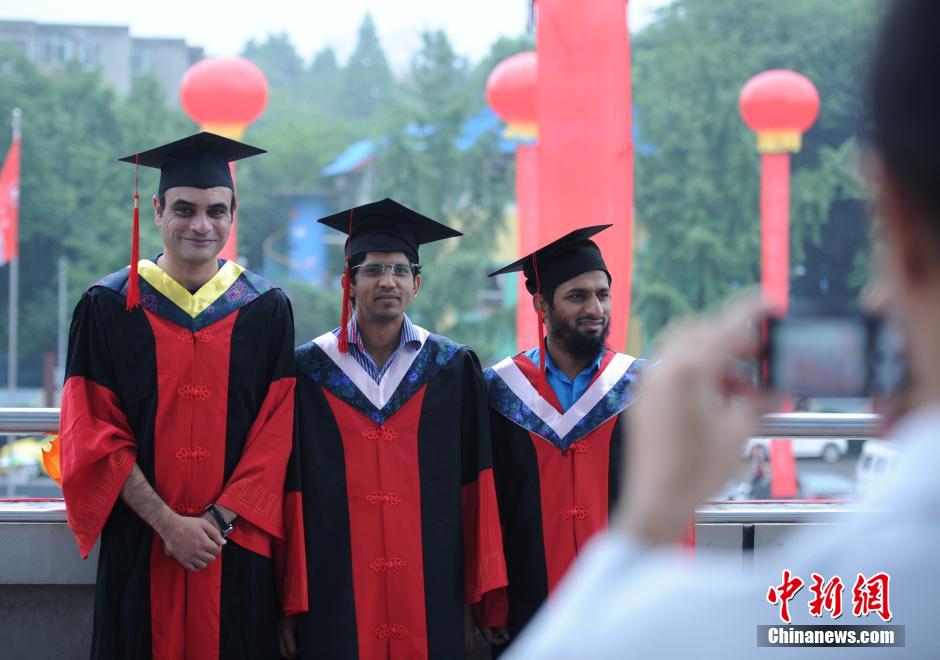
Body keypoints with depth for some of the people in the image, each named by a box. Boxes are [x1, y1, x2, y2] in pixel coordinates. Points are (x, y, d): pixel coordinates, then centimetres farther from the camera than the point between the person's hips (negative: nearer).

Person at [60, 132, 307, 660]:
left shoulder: (266, 310, 6)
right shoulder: (109, 309, 2)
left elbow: (277, 435, 0)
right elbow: (94, 437, -3)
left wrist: (218, 519, -12)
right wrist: (168, 523, -12)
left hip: (239, 552, 1)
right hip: (141, 552, -1)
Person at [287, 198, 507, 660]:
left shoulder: (452, 371, 6)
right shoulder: (309, 373, 2)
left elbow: (475, 489, 4)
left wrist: (479, 598, -1)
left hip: (433, 598, 1)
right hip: (336, 599, -1)